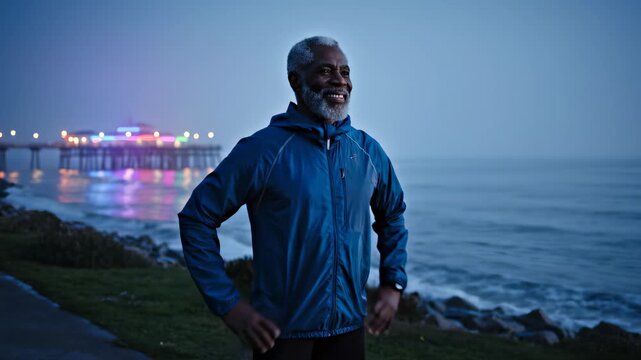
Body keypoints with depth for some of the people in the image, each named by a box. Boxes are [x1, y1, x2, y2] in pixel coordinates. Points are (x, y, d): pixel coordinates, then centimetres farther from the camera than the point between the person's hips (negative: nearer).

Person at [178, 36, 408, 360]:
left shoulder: (368, 151, 2)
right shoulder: (263, 150, -11)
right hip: (282, 331, -4)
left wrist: (393, 283, 7)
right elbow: (196, 218, -8)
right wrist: (228, 305, -11)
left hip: (349, 327, 4)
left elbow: (392, 216, 18)